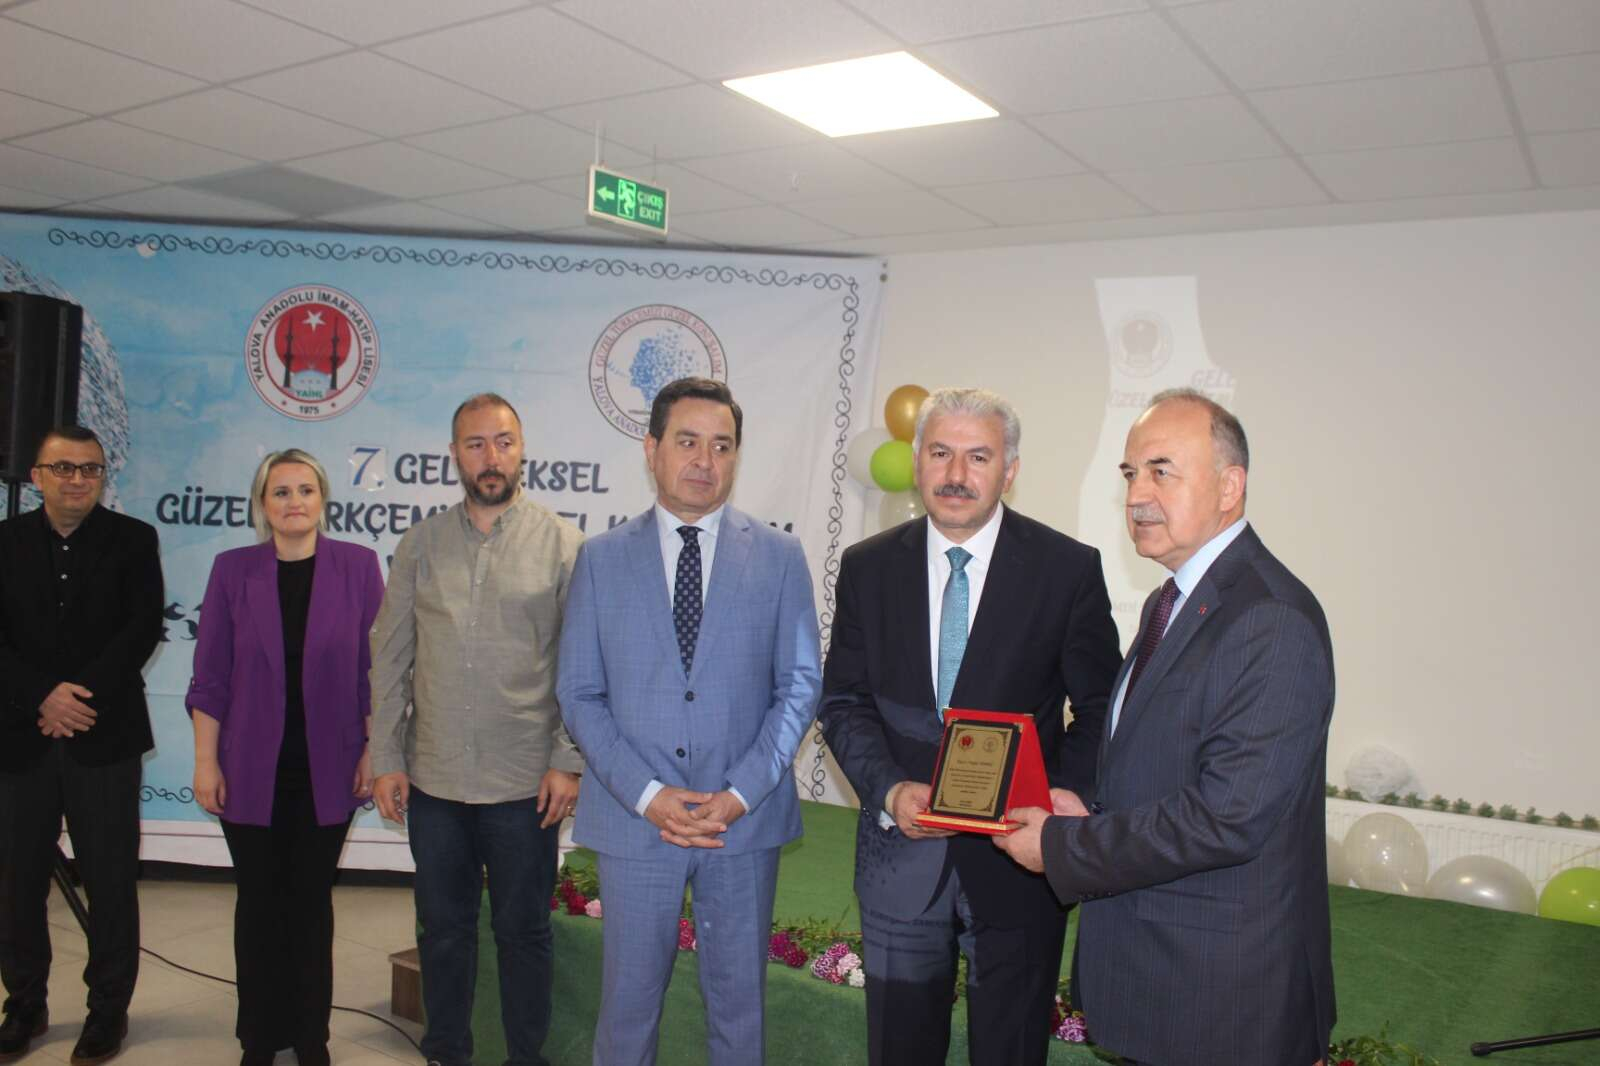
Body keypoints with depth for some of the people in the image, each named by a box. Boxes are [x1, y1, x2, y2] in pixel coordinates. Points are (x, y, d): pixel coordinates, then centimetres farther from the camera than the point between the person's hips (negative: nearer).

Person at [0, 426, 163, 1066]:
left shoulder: (132, 540, 3)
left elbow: (143, 628, -5)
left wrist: (82, 693, -14)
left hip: (103, 734, -2)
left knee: (110, 881, 4)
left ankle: (109, 1008, 18)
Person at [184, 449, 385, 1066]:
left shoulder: (357, 566, -3)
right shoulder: (232, 570, -1)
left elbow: (374, 668, -1)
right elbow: (210, 677, 1)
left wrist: (373, 751, -3)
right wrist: (205, 762, -2)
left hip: (327, 770, -1)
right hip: (252, 768, 1)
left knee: (311, 900, 9)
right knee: (259, 901, 9)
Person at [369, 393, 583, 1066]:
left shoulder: (561, 544, -4)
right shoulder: (421, 544, 4)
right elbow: (390, 658, 6)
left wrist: (568, 761, -9)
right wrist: (385, 759, 3)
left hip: (524, 784, -2)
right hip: (433, 781, 3)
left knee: (523, 932, 10)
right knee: (443, 927, 16)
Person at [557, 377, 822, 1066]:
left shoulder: (780, 557, 2)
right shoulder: (601, 559, 2)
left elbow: (799, 687, 0)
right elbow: (579, 694, 0)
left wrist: (742, 794, -11)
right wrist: (647, 795, -11)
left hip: (746, 820, 0)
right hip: (634, 819, 0)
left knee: (738, 998, 13)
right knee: (628, 1001, 11)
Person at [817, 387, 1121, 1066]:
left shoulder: (1069, 569, -7)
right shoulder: (868, 568, 0)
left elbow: (1099, 710, -3)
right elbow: (843, 701, 3)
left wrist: (1065, 799, -19)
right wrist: (889, 790, -14)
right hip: (901, 851, 2)